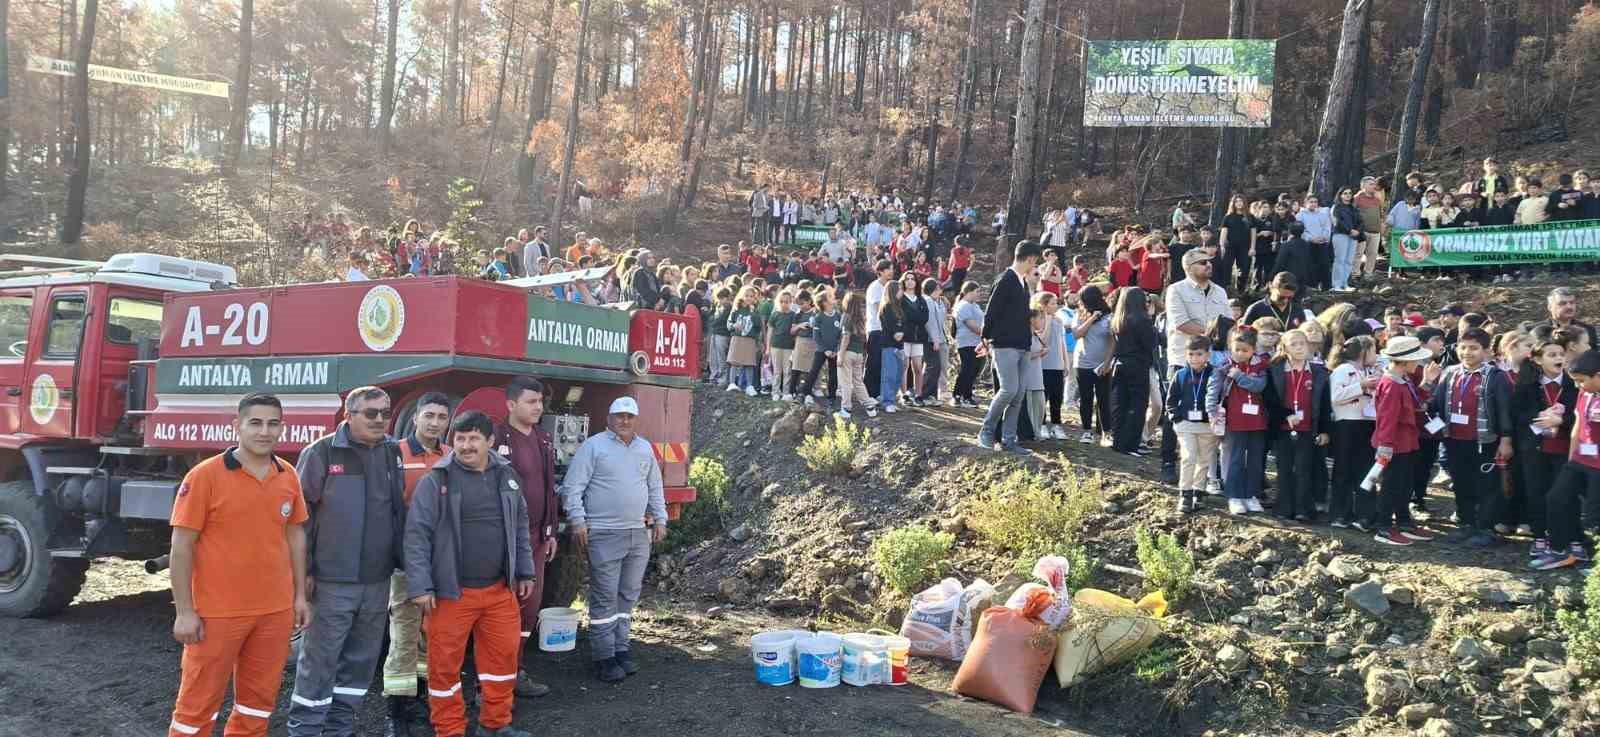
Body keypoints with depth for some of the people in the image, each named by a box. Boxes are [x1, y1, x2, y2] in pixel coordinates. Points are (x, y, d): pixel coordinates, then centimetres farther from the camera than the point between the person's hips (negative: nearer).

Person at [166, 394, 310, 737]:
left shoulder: (288, 477, 5)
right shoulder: (205, 475, -11)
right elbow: (181, 547, -10)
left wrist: (300, 595, 11)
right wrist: (185, 612, -12)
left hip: (275, 611, 5)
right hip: (217, 612, -5)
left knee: (259, 697, 15)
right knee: (198, 701, 5)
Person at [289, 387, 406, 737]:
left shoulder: (394, 454, 8)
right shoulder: (321, 453, -7)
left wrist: (402, 561, 10)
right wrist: (303, 570, -8)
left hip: (377, 581, 5)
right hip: (332, 581, -5)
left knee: (361, 661, 12)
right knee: (319, 661, 0)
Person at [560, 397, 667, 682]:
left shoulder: (645, 449, 14)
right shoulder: (593, 446, -4)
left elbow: (655, 488, 22)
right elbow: (572, 487, -7)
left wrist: (660, 519, 15)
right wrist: (577, 521, -15)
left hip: (639, 534, 6)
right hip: (604, 535, -6)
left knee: (628, 596, 11)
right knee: (604, 598, -4)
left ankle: (620, 648, 20)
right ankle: (604, 658, 3)